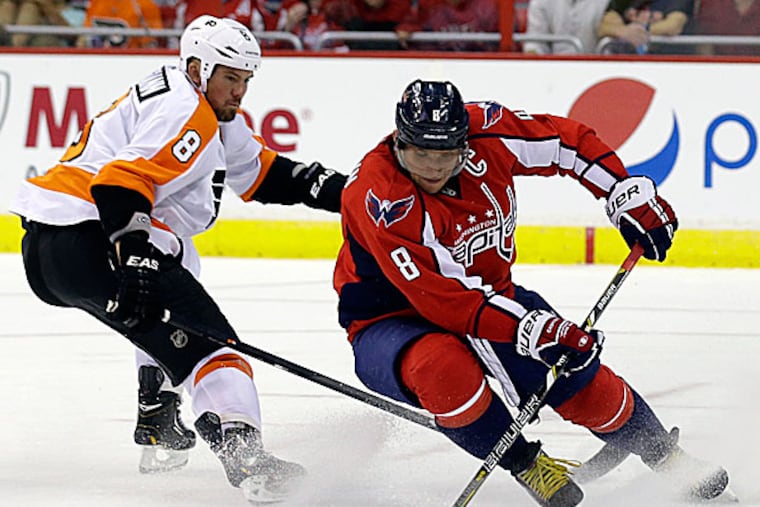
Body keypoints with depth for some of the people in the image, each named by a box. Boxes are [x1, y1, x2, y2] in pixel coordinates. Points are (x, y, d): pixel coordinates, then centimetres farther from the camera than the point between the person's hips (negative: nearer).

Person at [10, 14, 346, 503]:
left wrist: (333, 188, 20)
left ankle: (157, 421, 36)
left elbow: (261, 172, 31)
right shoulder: (183, 109, -10)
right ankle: (242, 452, -33)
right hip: (86, 238, -11)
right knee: (203, 334, -16)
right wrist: (136, 260, -31)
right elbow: (124, 181, -23)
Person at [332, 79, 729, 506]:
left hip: (488, 297, 5)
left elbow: (568, 141, 1)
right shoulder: (379, 197, -32)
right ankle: (527, 466, -12)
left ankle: (667, 457, 21)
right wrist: (533, 328, -40)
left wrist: (629, 194, -4)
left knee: (580, 382, -7)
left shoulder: (485, 131, -17)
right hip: (391, 322, -5)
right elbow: (442, 299, -35)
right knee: (444, 369, -37)